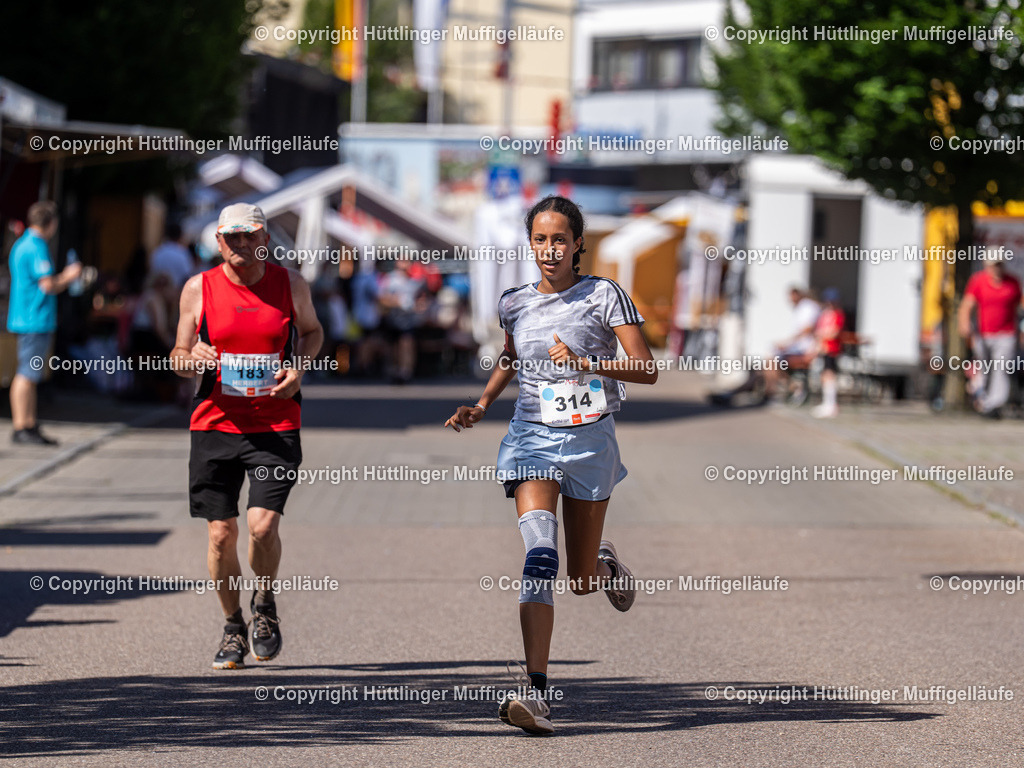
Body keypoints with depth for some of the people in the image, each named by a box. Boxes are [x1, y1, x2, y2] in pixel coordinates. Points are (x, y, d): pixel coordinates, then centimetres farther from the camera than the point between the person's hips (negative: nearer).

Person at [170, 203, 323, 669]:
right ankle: (233, 628, 23)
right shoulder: (199, 289, 2)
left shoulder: (290, 284, 3)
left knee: (262, 525, -15)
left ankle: (265, 604, 15)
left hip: (276, 426, -1)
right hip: (215, 425, 1)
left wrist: (300, 367, 0)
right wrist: (192, 359, -15)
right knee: (221, 534, 1)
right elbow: (179, 356, 9)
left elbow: (311, 331, 20)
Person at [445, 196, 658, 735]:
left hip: (589, 441, -1)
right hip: (533, 437, 1)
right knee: (539, 555, -22)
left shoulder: (603, 296, -4)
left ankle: (604, 561, 49)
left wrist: (585, 362, -22)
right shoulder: (515, 303, 6)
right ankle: (536, 693, -30)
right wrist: (481, 405, 15)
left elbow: (646, 370, -10)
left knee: (582, 580, 8)